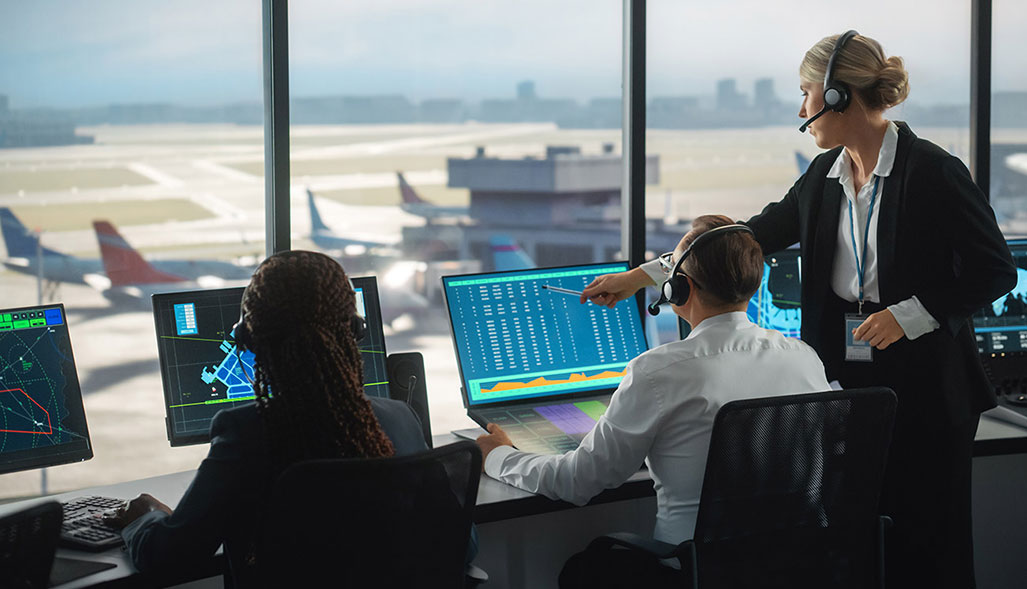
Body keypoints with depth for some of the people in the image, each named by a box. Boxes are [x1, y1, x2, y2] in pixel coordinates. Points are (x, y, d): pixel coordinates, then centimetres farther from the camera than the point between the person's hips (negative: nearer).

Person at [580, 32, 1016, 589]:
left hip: (922, 384, -6)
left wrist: (910, 314, -18)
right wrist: (644, 275, 13)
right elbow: (760, 235, 14)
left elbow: (995, 270, -10)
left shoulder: (931, 171, -12)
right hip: (846, 377, 6)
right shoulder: (825, 174, 8)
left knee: (924, 539, 0)